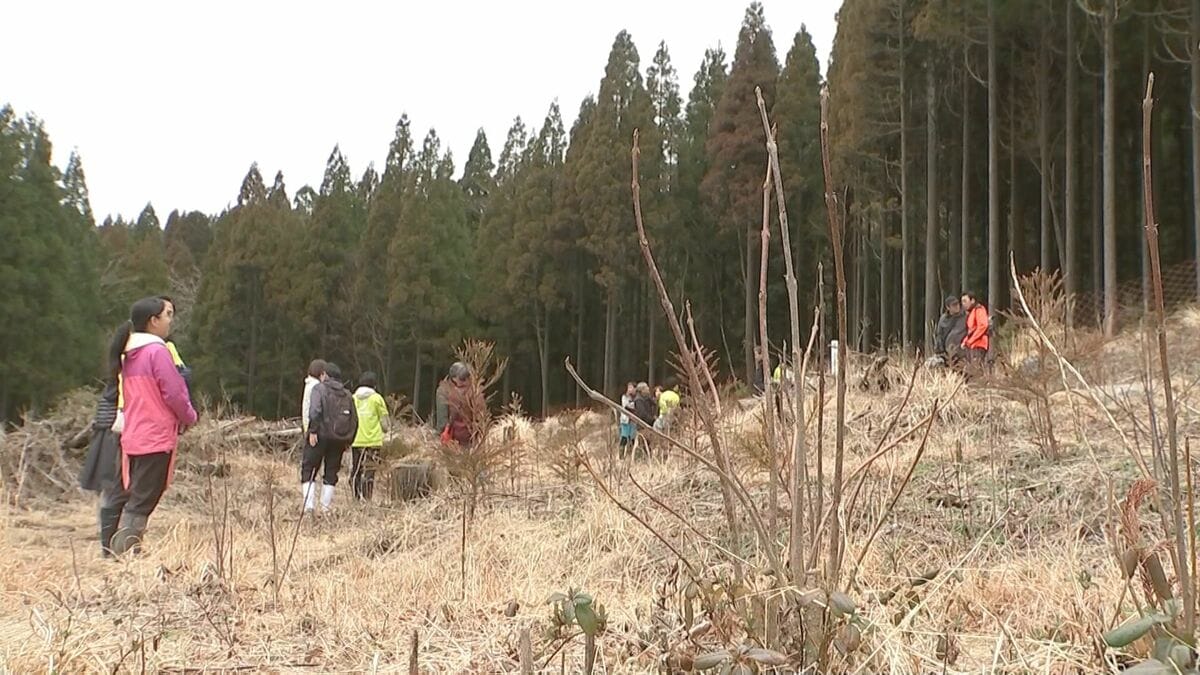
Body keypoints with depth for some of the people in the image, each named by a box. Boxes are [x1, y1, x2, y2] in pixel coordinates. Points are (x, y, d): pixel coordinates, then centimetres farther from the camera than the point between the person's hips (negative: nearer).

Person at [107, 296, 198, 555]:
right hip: (157, 437, -8)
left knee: (131, 497, 12)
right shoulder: (157, 351, -13)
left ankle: (117, 552, 14)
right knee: (142, 502, -6)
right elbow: (174, 392, -15)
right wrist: (189, 418, 4)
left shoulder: (128, 354, 12)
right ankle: (126, 553, -9)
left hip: (132, 435, 8)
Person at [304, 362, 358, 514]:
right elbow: (354, 419, 11)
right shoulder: (347, 395, 14)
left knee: (308, 470, 3)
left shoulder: (319, 388, 0)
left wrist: (313, 431, -17)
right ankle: (326, 507, 10)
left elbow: (315, 410, -16)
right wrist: (348, 441, 16)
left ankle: (309, 504, -9)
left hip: (321, 435, -4)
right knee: (331, 472, 12)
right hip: (339, 439, 4)